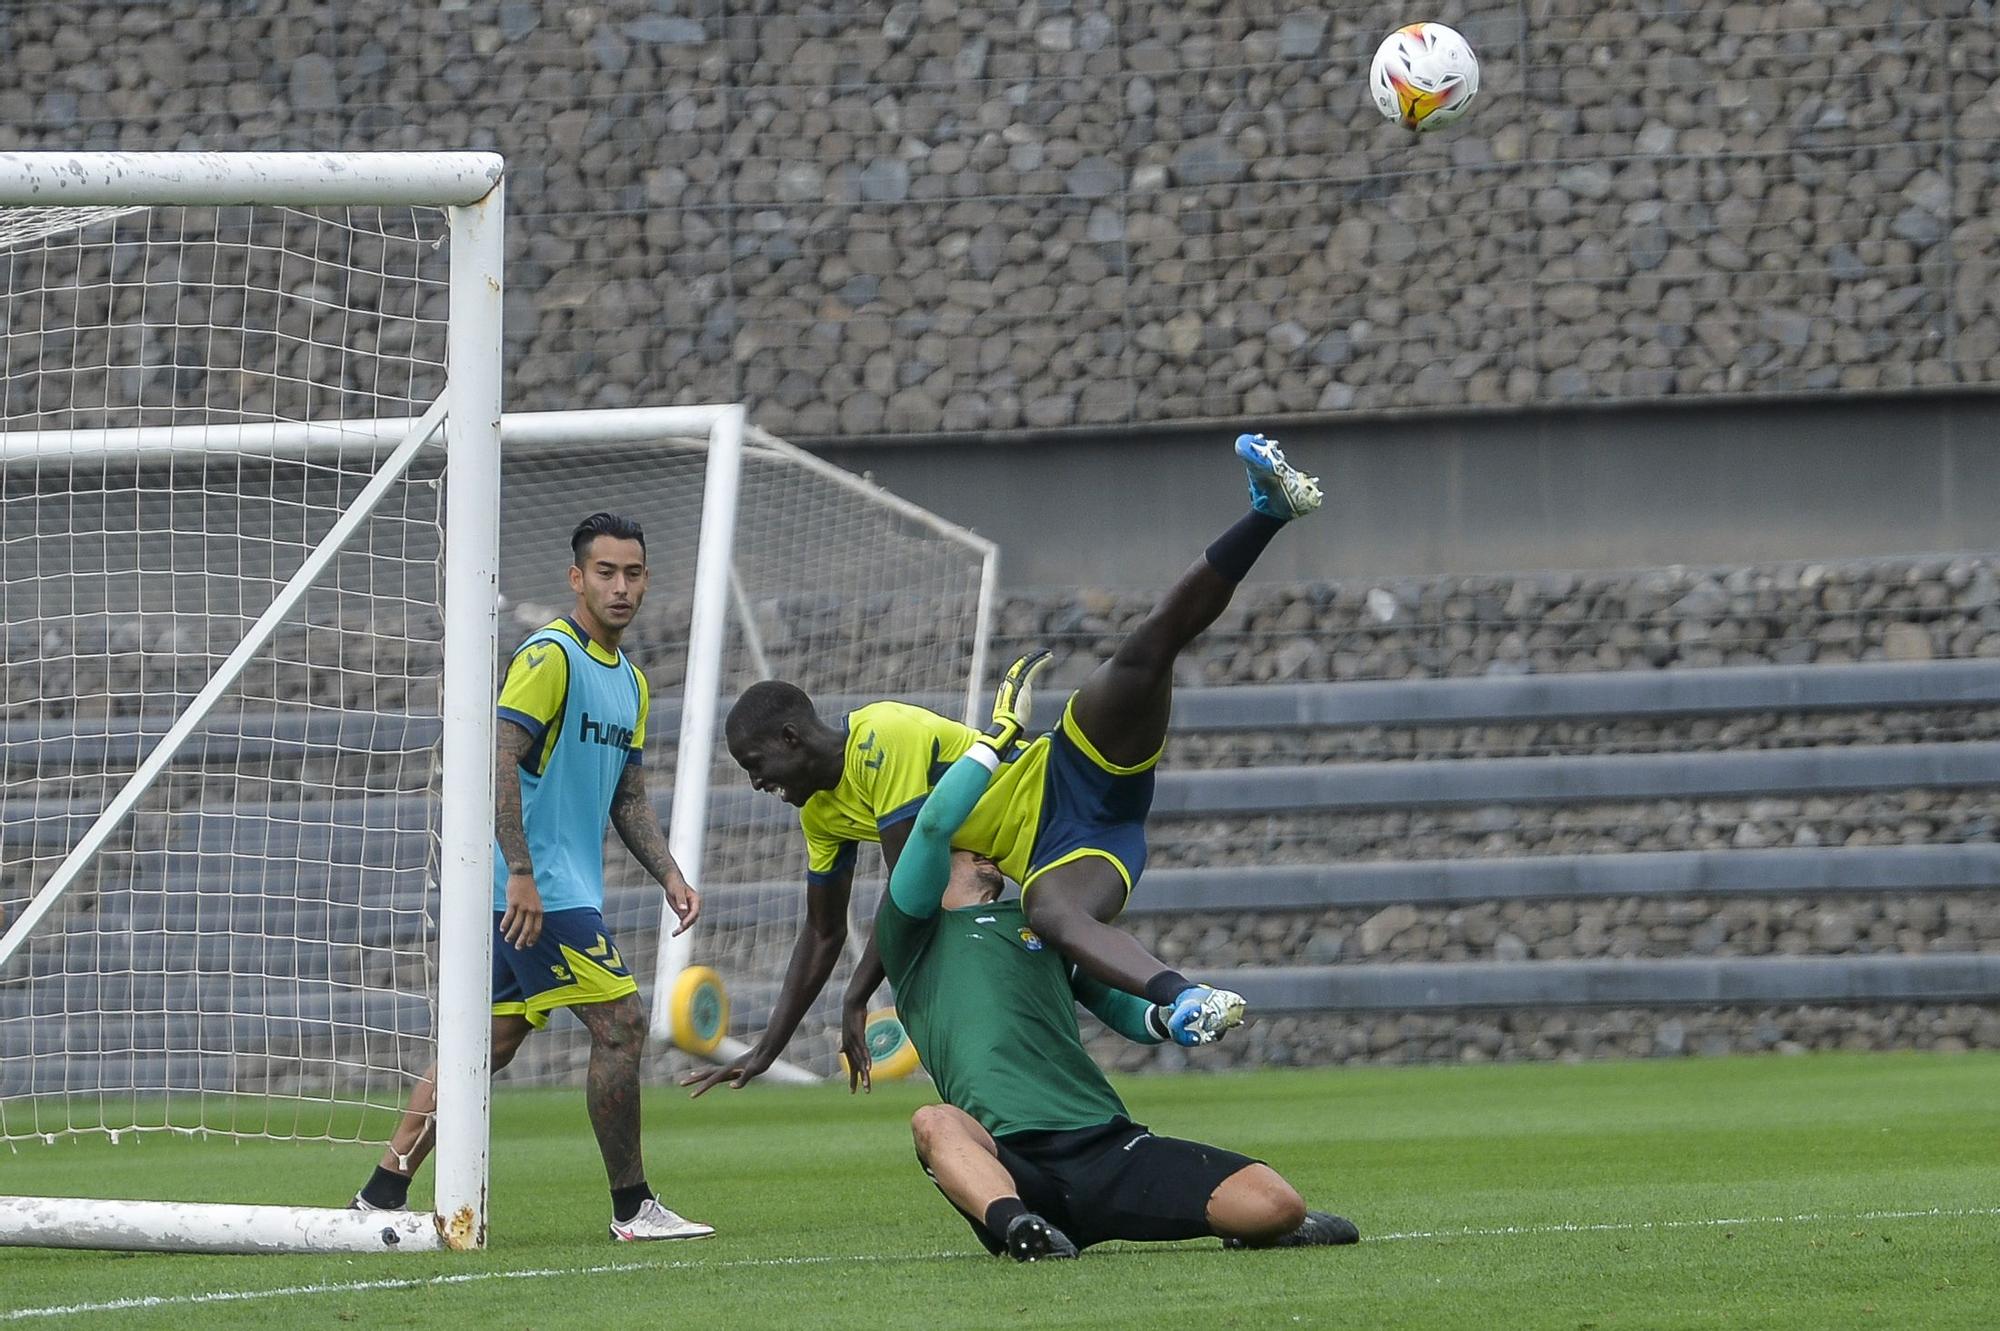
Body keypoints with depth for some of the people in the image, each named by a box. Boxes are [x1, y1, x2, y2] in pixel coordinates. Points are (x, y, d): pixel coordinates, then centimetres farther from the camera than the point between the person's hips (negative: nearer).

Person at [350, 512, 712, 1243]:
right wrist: (520, 872, -26)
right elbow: (500, 758, -20)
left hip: (568, 889, 9)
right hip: (537, 890, -9)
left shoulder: (630, 681, 18)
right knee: (620, 1024, -9)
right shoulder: (550, 656, -12)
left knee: (491, 1040, 9)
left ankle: (383, 1193, 11)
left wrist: (670, 876, 11)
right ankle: (632, 1208, -1)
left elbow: (628, 797, 24)